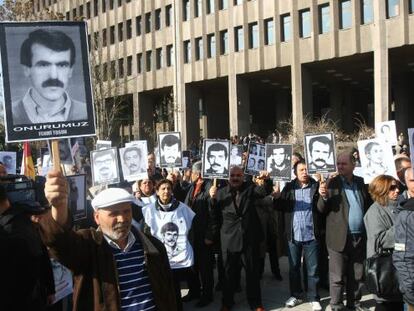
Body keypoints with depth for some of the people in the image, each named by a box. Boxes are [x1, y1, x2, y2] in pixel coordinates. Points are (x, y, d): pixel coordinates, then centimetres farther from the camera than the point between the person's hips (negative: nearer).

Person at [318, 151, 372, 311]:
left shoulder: (361, 182, 7)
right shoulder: (331, 183, -3)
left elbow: (368, 205, 15)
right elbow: (321, 209, -5)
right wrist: (323, 197, -24)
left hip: (360, 238, 4)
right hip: (339, 237, -4)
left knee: (357, 276, 15)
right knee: (337, 277, 3)